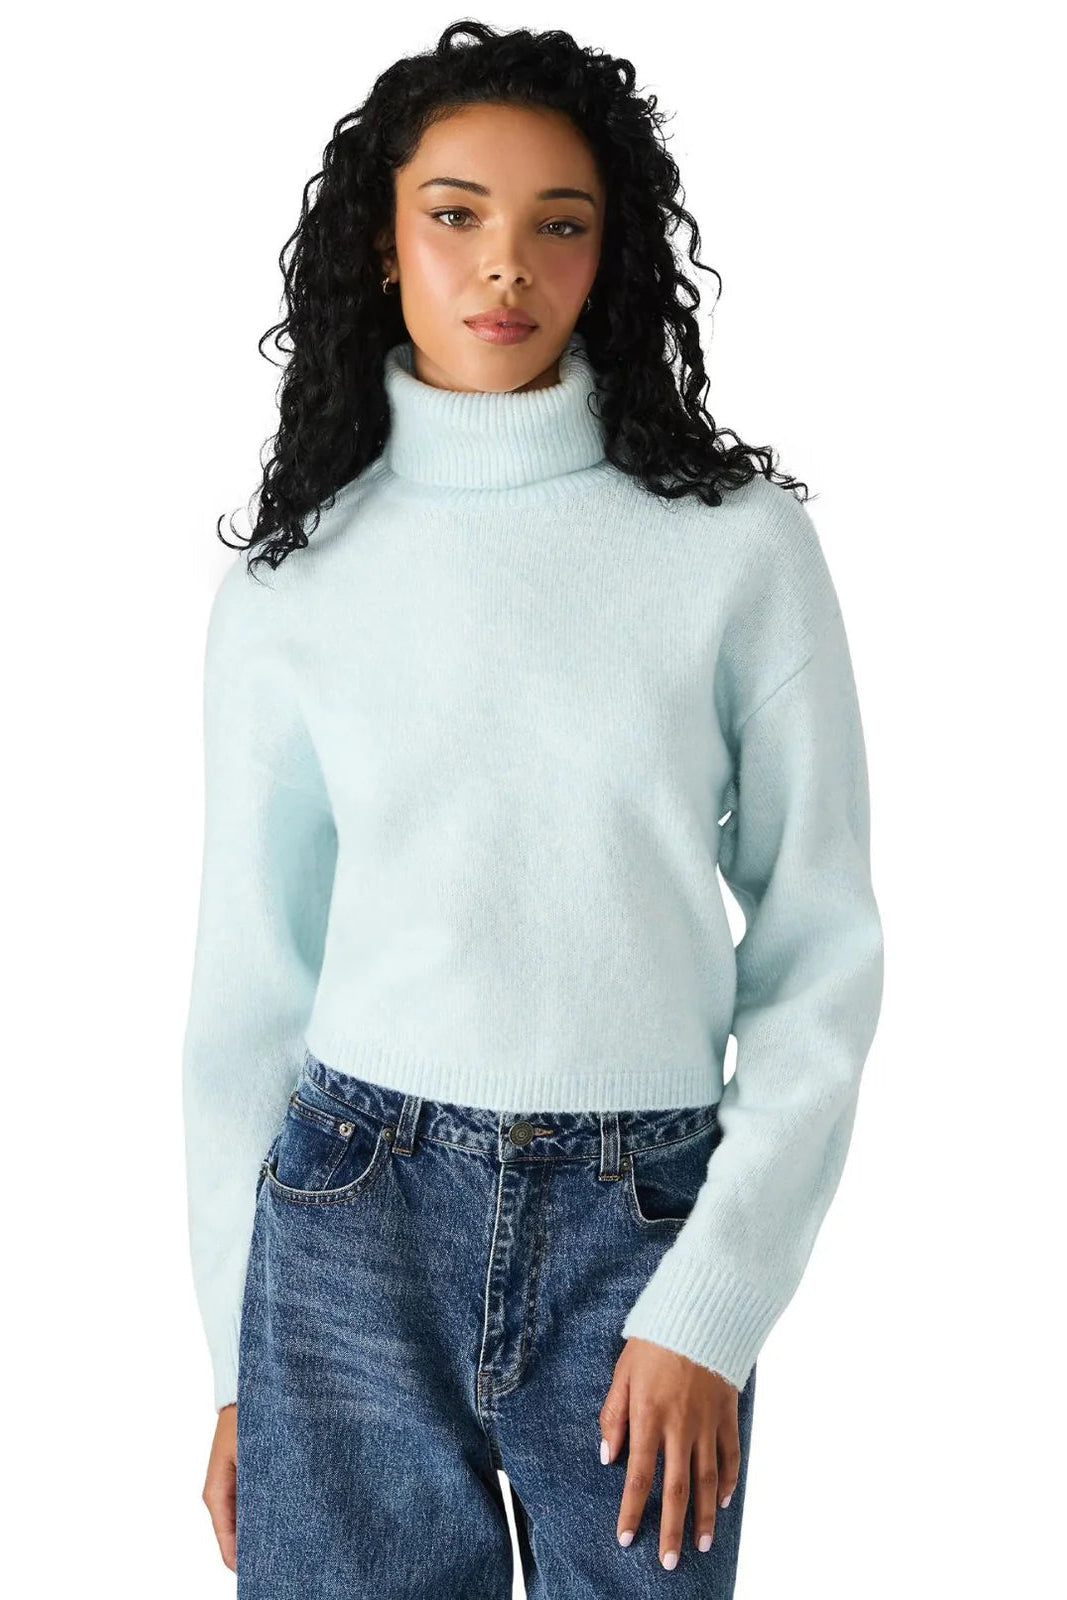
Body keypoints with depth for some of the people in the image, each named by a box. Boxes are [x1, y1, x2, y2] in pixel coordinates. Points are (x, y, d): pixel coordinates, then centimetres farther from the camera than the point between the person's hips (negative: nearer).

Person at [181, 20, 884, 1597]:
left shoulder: (742, 541, -3)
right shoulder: (290, 588, 1)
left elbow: (821, 952, -2)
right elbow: (252, 977, 6)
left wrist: (710, 1304, -9)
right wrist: (236, 1361, 7)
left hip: (646, 1230, 0)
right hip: (352, 1225, 1)